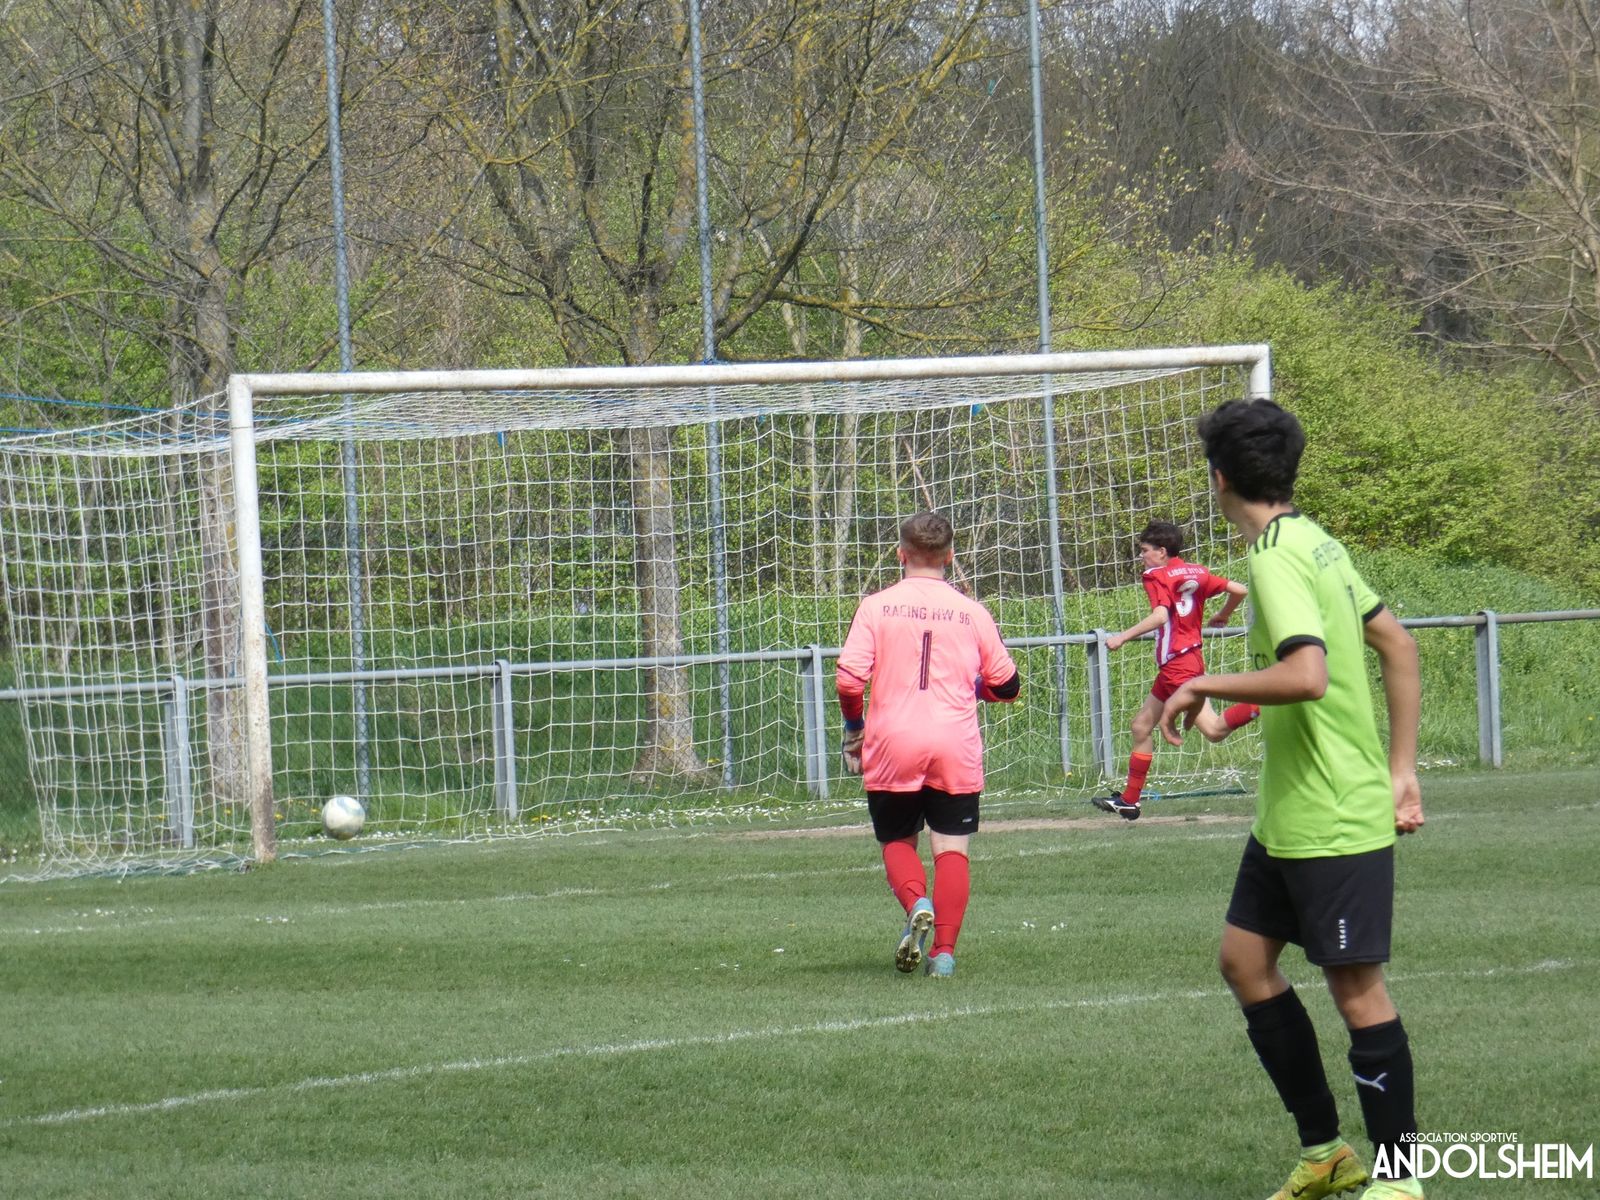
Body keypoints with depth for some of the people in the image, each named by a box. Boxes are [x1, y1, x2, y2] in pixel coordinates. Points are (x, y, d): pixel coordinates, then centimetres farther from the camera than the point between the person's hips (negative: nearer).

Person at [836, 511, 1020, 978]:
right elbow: (1006, 685, 9)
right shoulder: (972, 613, 3)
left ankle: (916, 904, -13)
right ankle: (945, 950, -6)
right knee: (952, 848, 4)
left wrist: (853, 734, 9)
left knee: (896, 840, 15)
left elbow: (849, 680, -8)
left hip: (892, 747, 0)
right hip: (956, 748, 0)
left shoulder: (876, 607, -1)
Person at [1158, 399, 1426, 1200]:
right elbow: (1396, 644, 16)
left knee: (1356, 986, -2)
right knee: (1244, 958, 13)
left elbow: (1306, 676, -32)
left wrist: (1201, 686, -18)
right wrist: (1401, 769, 16)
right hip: (1289, 815, 10)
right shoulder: (1315, 544, 10)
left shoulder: (1276, 560, -19)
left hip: (1337, 821, -10)